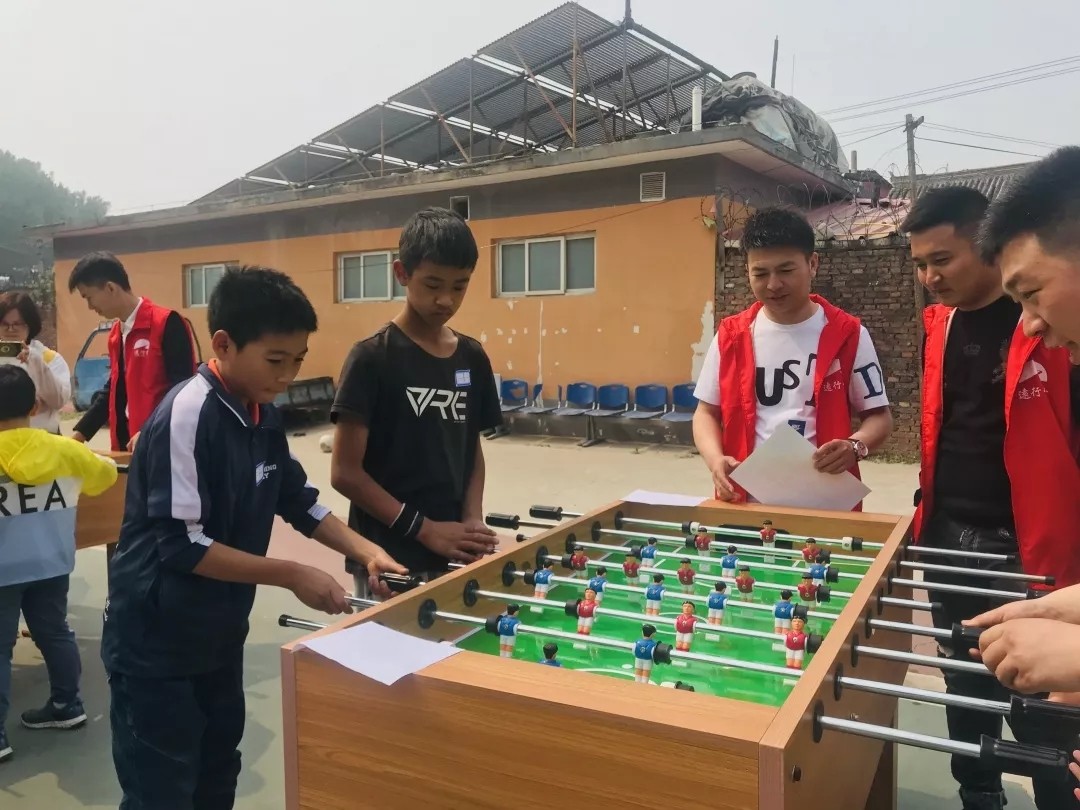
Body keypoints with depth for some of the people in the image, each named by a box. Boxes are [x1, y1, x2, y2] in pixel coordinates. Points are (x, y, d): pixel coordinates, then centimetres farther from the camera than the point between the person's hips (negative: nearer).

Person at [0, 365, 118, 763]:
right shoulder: (64, 450, -4)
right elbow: (106, 474, 12)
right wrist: (73, 488, 30)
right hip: (52, 564, 4)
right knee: (55, 632, 19)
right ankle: (67, 705, 32)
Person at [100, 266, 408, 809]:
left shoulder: (263, 415, 0)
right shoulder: (187, 415, -24)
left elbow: (297, 500, 11)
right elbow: (183, 546, -26)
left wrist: (364, 551, -2)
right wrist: (292, 576, -22)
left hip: (220, 634, 8)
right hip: (155, 644, -8)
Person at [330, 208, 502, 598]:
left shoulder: (473, 357, 6)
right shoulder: (372, 357, -10)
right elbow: (345, 472, -11)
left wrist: (472, 521, -3)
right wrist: (425, 529, -14)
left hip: (454, 556, 5)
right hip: (388, 559, -5)